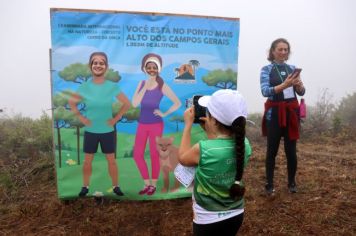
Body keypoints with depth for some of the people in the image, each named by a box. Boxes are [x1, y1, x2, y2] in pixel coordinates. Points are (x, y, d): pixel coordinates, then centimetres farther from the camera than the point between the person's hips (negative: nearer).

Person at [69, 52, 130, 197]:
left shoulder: (112, 86, -9)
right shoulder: (84, 87, -6)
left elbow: (127, 104, -1)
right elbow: (72, 103, 6)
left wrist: (116, 118, -6)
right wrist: (81, 117, -3)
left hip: (108, 131, -1)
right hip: (90, 131, 1)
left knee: (111, 160, 9)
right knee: (87, 161, 11)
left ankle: (116, 186, 24)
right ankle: (85, 186, 29)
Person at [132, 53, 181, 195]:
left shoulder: (162, 86, -6)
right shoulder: (141, 84, 4)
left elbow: (177, 103, -7)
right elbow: (134, 104, -9)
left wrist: (164, 114, -8)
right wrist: (145, 87, -13)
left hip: (156, 124, -4)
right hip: (142, 124, 4)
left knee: (154, 155, 4)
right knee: (137, 154, 5)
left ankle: (153, 184, 22)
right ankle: (147, 183, 22)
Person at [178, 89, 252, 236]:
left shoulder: (203, 149, -29)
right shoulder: (244, 144, -12)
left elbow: (182, 158, -7)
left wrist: (188, 124, -3)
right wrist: (210, 130, 4)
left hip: (208, 220, -5)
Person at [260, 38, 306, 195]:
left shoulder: (292, 69, 10)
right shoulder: (266, 70, -2)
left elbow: (301, 93, 8)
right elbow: (265, 91, -16)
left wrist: (299, 84, -14)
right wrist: (284, 85, -29)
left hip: (291, 111, 3)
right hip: (274, 112, -3)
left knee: (291, 149, 6)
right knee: (272, 149, 1)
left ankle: (292, 182, 21)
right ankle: (269, 184, 11)